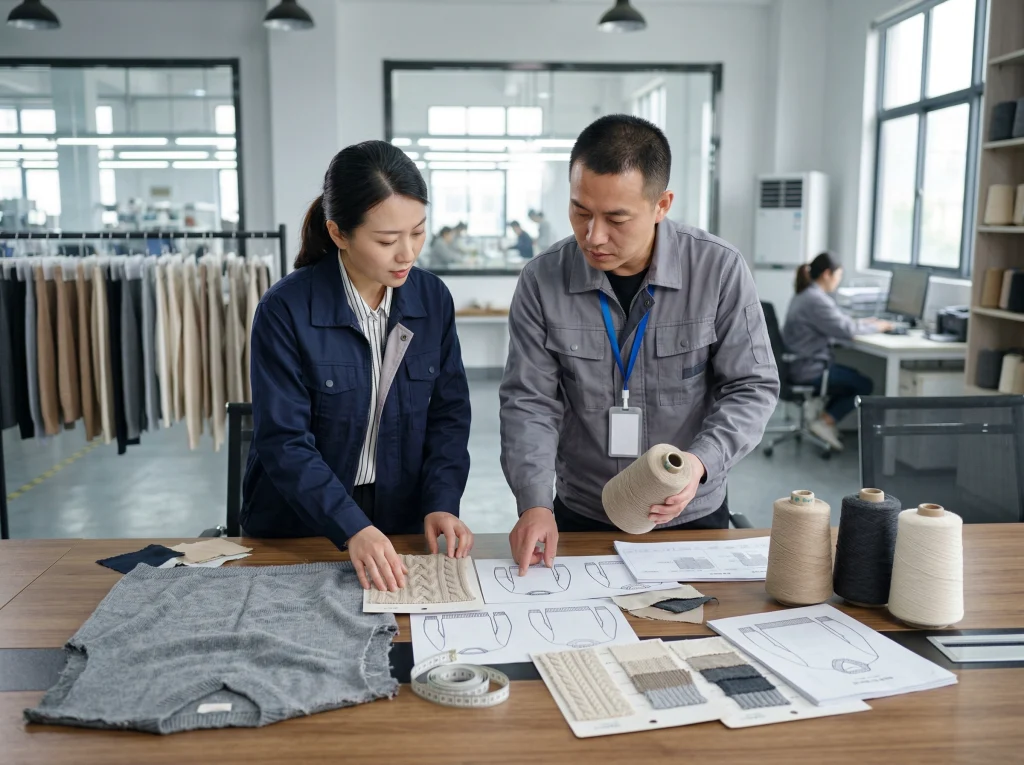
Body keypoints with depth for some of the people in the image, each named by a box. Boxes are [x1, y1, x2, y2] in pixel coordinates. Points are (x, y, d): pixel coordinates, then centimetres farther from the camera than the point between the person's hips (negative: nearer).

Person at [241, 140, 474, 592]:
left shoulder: (433, 299, -3)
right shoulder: (286, 310, -15)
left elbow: (448, 414, 1)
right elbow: (284, 443, -16)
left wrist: (442, 503, -13)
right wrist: (352, 529, -26)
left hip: (405, 525, 2)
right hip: (297, 531, -1)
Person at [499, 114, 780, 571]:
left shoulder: (720, 272, -11)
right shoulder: (542, 282, -8)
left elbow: (752, 388, -4)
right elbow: (529, 402, -6)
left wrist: (701, 462, -21)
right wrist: (535, 503, -20)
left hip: (694, 517, 0)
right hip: (581, 520, 1)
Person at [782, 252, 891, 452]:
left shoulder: (806, 295, 12)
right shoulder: (816, 299, -21)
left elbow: (835, 321, 18)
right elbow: (844, 329, -20)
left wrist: (864, 322, 8)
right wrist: (875, 327, -5)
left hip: (801, 364, 10)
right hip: (810, 371, -10)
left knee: (854, 377, 25)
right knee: (865, 385, 4)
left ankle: (826, 418, 17)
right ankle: (826, 422, 1)